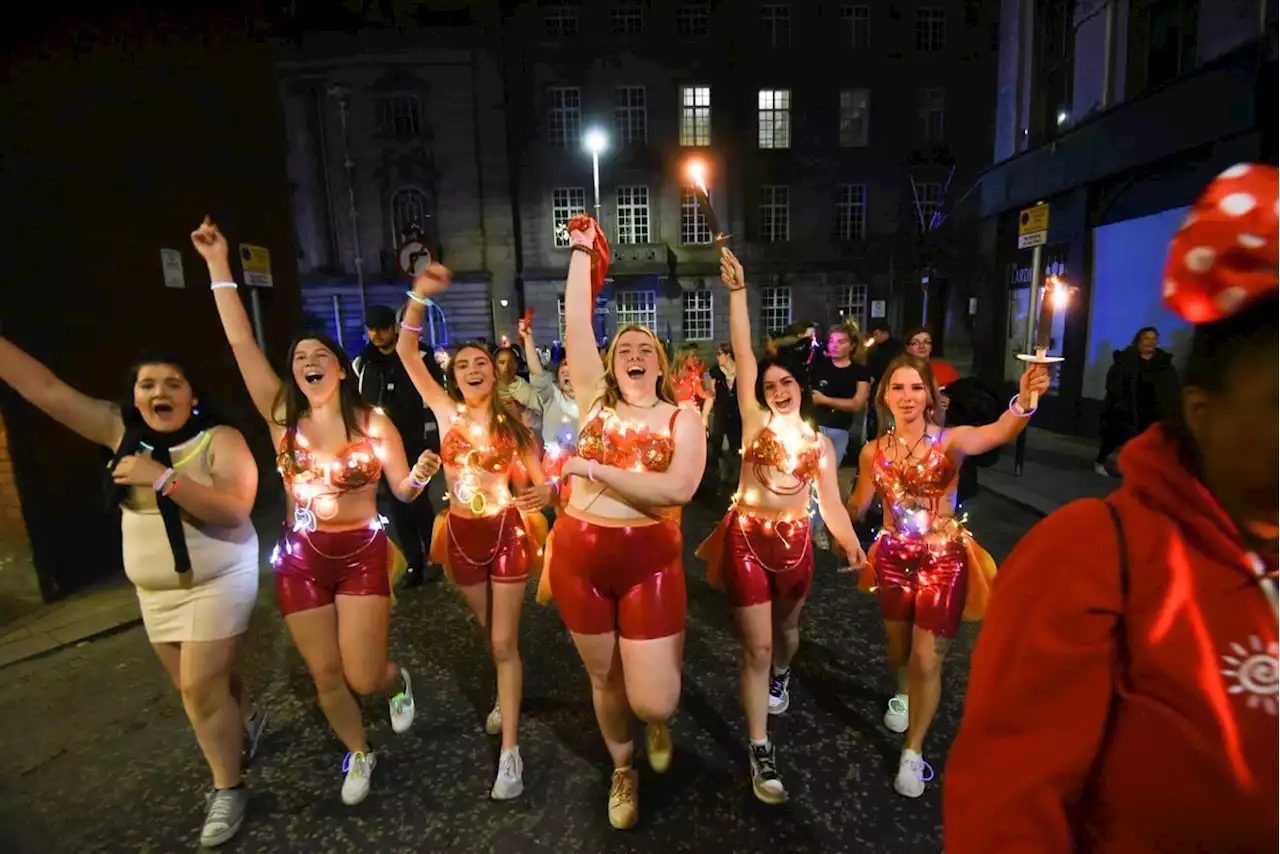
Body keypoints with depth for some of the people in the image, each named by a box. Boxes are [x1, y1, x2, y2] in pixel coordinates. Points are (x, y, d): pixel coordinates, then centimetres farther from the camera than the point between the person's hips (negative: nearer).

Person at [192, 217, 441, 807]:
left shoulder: (372, 421, -6)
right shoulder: (283, 416, -1)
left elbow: (403, 491, -2)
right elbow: (241, 342, -8)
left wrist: (423, 472, -25)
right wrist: (218, 266, -11)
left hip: (361, 554, -2)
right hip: (301, 558, 3)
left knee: (364, 677, -2)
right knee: (326, 676, 12)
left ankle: (399, 682, 36)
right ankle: (359, 754, 39)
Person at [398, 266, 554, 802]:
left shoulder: (514, 424, -4)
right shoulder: (447, 412, -2)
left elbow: (539, 477, -4)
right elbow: (406, 352, -7)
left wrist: (545, 492, -28)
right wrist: (420, 295, -17)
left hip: (507, 532, -2)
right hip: (462, 534, 2)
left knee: (504, 642, 0)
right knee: (489, 633, 21)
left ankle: (510, 751, 11)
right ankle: (507, 696, 48)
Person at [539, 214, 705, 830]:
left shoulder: (683, 419, -2)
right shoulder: (595, 404, 4)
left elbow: (677, 489, -18)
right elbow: (576, 326, -2)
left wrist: (598, 469, -19)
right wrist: (582, 253, 0)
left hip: (650, 559, -2)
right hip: (579, 555, 3)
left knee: (653, 701, -1)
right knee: (603, 678, 18)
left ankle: (658, 725, 40)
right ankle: (623, 772, 47)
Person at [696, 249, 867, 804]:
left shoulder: (821, 443, 4)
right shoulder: (755, 422, -5)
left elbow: (831, 502, 9)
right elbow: (743, 354, -13)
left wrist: (853, 545, 0)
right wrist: (737, 290, -18)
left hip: (794, 544, 4)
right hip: (746, 540, -3)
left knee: (786, 627, 26)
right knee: (756, 646, -1)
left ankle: (780, 677, 59)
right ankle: (760, 750, 13)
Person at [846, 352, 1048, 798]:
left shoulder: (950, 440, -15)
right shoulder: (873, 451, -5)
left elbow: (997, 433, -39)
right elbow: (857, 506, 6)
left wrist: (1023, 402, -58)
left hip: (944, 559, -3)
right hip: (894, 557, 3)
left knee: (927, 658, 1)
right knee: (898, 647, 20)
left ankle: (913, 752, 25)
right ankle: (903, 695, 56)